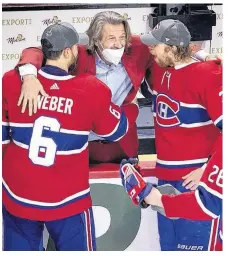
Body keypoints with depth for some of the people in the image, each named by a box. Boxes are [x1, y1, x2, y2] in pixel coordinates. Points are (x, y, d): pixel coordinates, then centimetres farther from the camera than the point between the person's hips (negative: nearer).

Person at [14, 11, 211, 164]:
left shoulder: (137, 50, -10)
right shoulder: (80, 57, -17)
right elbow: (36, 52, -21)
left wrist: (199, 55, -9)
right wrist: (29, 75, -42)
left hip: (123, 145, 3)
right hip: (81, 144, -2)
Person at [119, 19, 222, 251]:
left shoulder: (208, 75, -17)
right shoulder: (158, 69, 4)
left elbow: (224, 126, -20)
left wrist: (208, 169, -20)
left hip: (196, 179, -8)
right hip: (165, 177, 8)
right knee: (168, 245, 17)